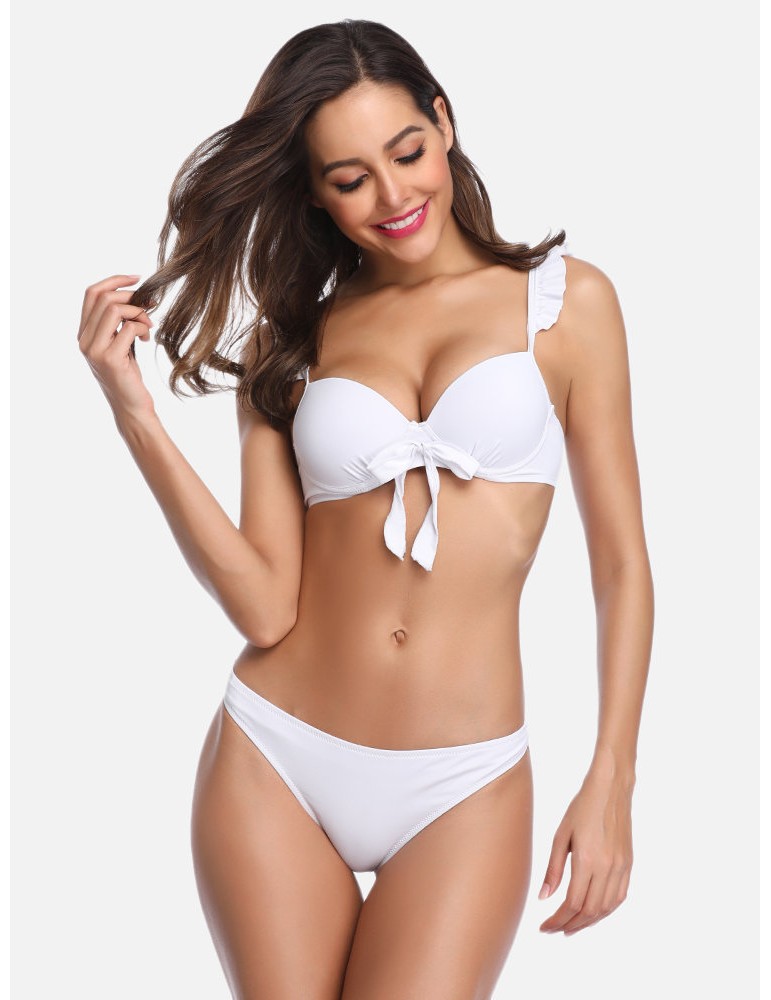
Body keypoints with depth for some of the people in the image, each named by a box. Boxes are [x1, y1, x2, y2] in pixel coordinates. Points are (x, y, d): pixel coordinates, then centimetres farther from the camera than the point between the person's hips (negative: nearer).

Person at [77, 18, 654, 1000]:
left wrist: (610, 788, -2)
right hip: (273, 766, 2)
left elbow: (621, 562, 2)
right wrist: (135, 413, -11)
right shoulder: (287, 340, 5)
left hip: (462, 789, -1)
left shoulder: (564, 300, 1)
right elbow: (266, 608, -6)